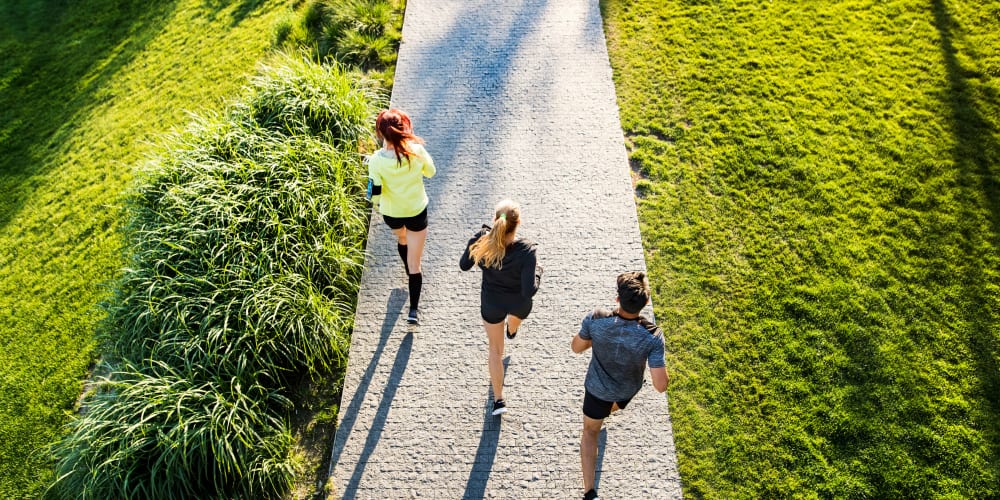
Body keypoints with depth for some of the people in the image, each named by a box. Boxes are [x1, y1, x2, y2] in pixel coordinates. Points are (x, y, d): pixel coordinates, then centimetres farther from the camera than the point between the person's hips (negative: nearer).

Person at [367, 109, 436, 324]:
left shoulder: (376, 160, -25)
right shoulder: (416, 150, -22)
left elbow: (374, 194, -20)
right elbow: (430, 172, -2)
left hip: (391, 214, 1)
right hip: (416, 212, -1)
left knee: (401, 239, 36)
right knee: (414, 263, 10)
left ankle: (410, 274, 60)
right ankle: (413, 310, 10)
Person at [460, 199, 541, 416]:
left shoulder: (481, 242, -28)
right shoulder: (526, 250, -35)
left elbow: (464, 265, -8)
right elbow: (529, 290, -32)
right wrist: (537, 271, -14)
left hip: (491, 303, 0)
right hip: (519, 303, 0)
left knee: (495, 349, 23)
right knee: (516, 316, 40)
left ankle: (498, 400, 30)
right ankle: (511, 331, 78)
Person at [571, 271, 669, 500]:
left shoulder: (595, 319, -35)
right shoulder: (652, 336, -36)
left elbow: (577, 347, -14)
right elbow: (660, 385, -30)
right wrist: (665, 371, -10)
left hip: (598, 387, -1)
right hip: (629, 389, 1)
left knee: (590, 431, 25)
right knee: (617, 404, 40)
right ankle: (605, 411, 75)